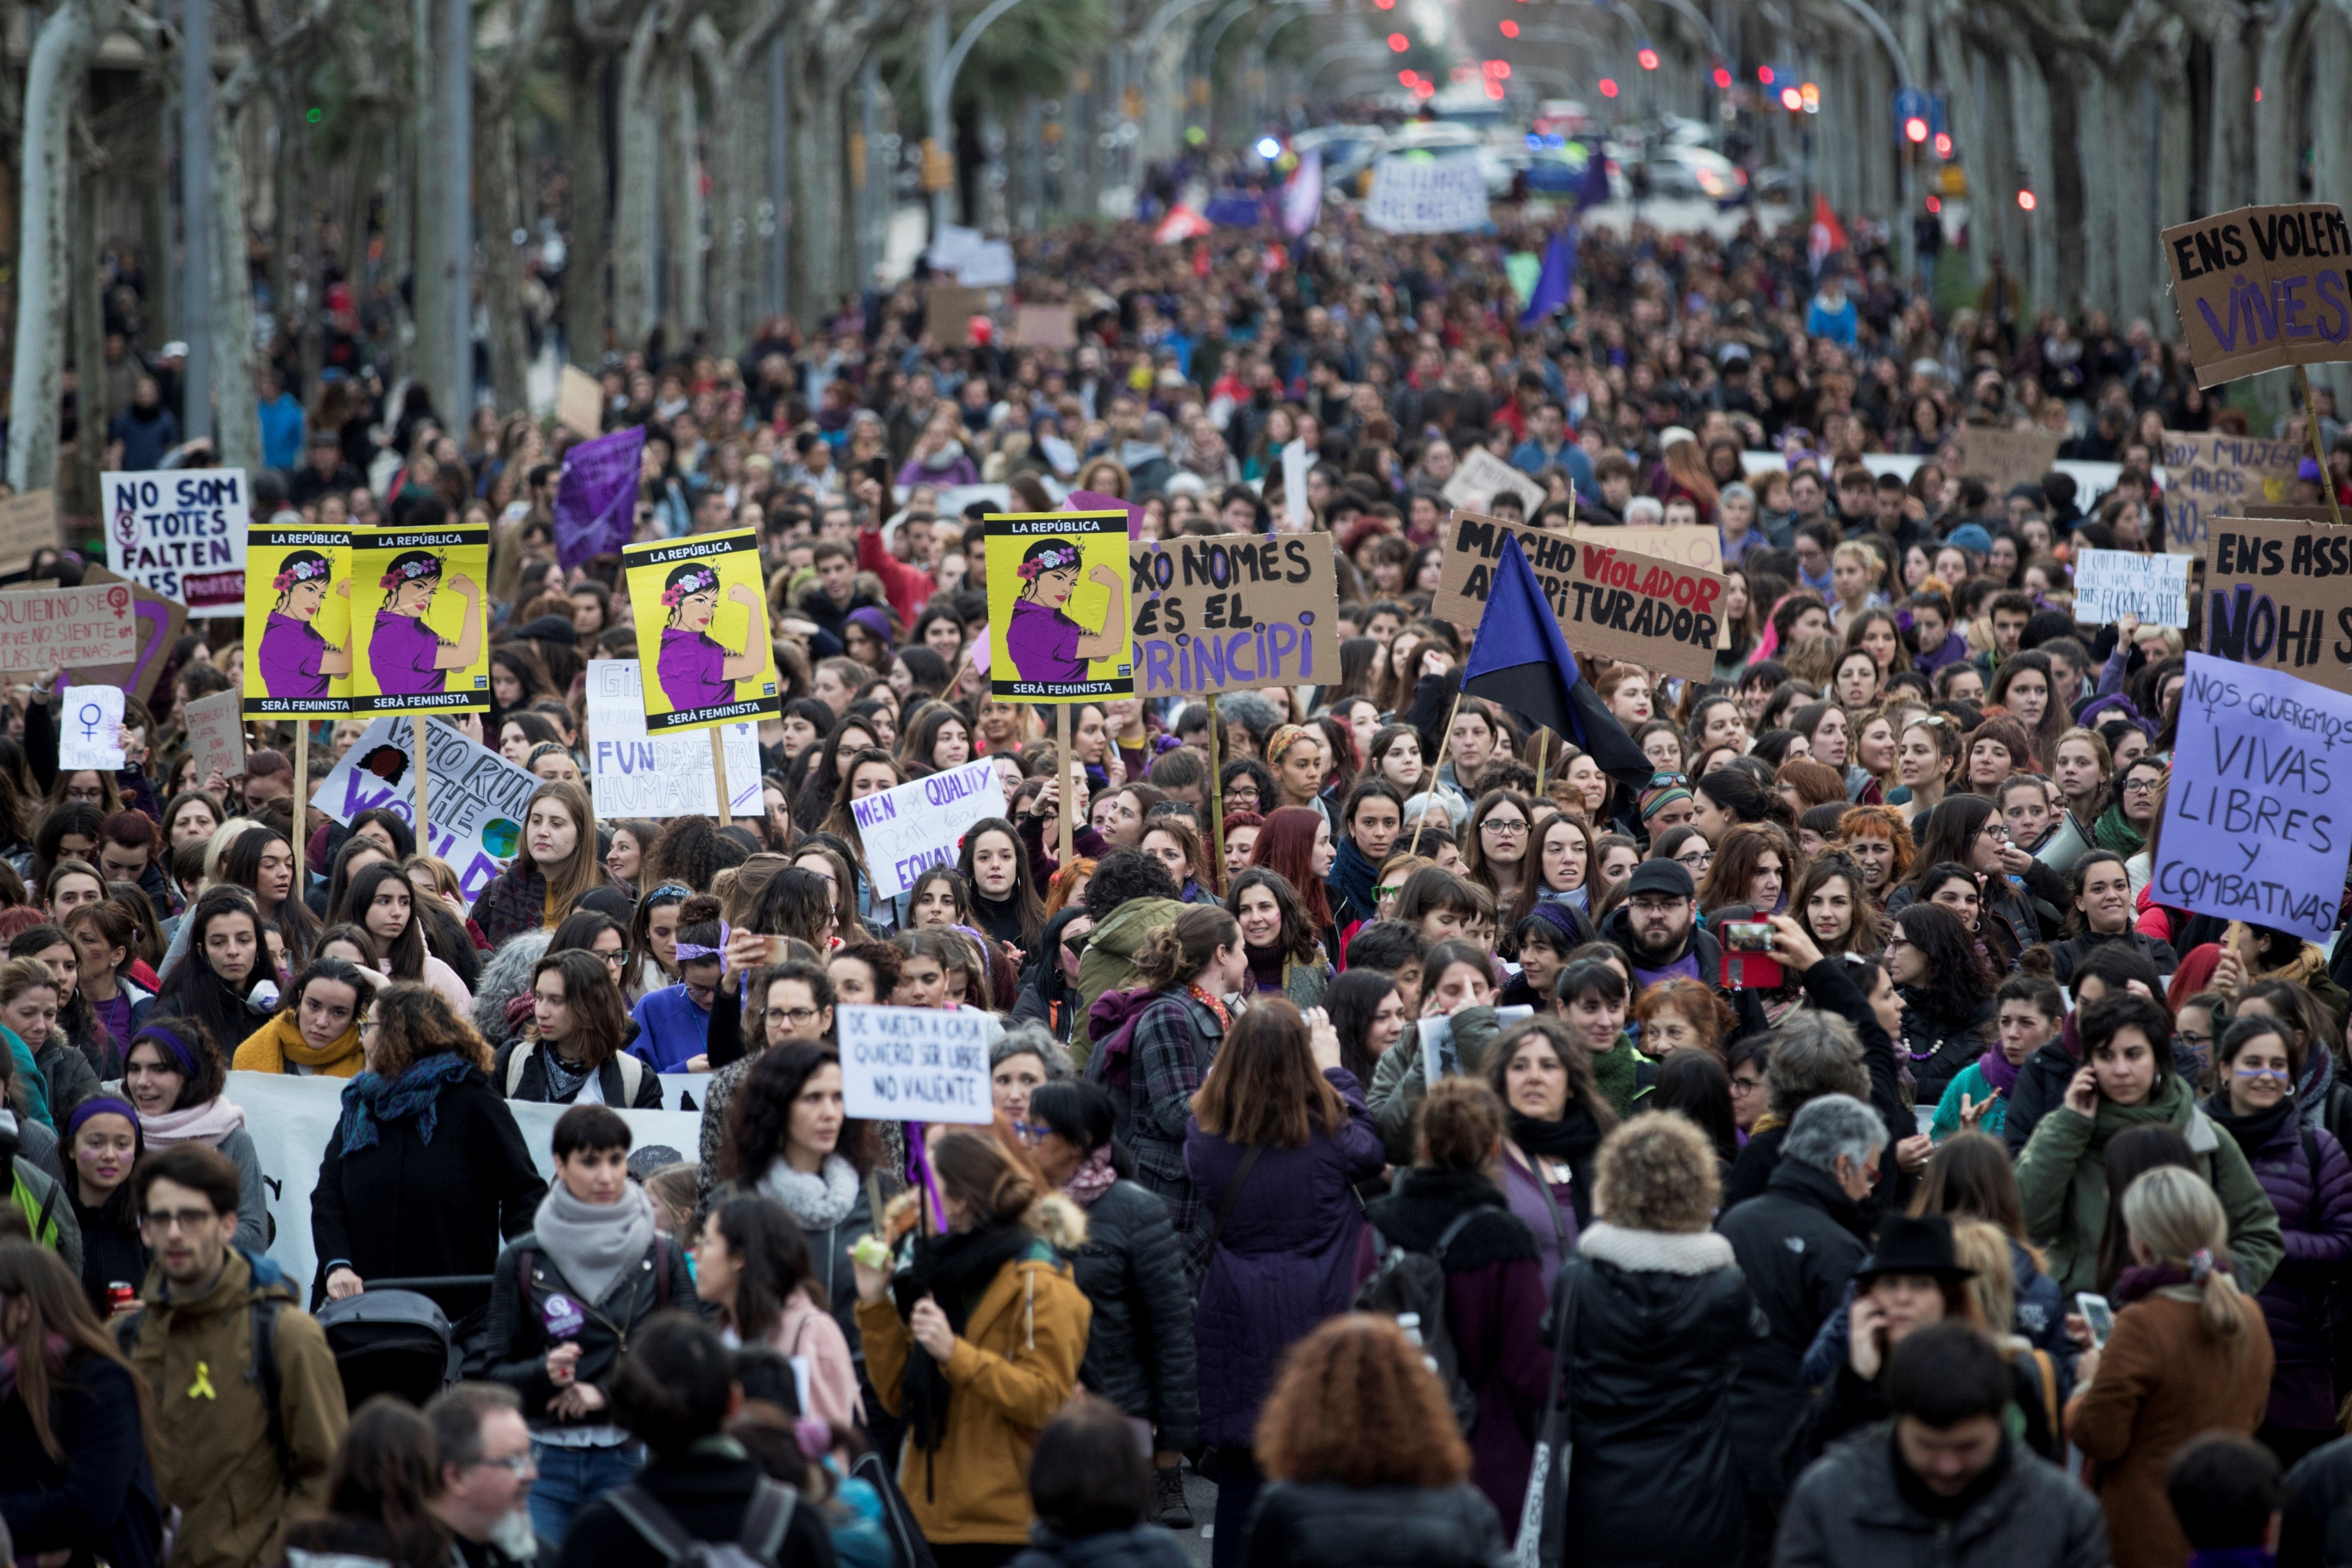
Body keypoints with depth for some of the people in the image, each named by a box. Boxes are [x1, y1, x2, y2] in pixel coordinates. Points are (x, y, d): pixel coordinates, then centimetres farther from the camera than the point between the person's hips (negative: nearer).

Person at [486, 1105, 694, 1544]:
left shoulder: (662, 1257, 6)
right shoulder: (523, 1260, 5)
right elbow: (497, 1373, 5)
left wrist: (605, 1393, -10)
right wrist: (543, 1372, -16)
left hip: (630, 1457, 0)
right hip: (544, 1460, 0)